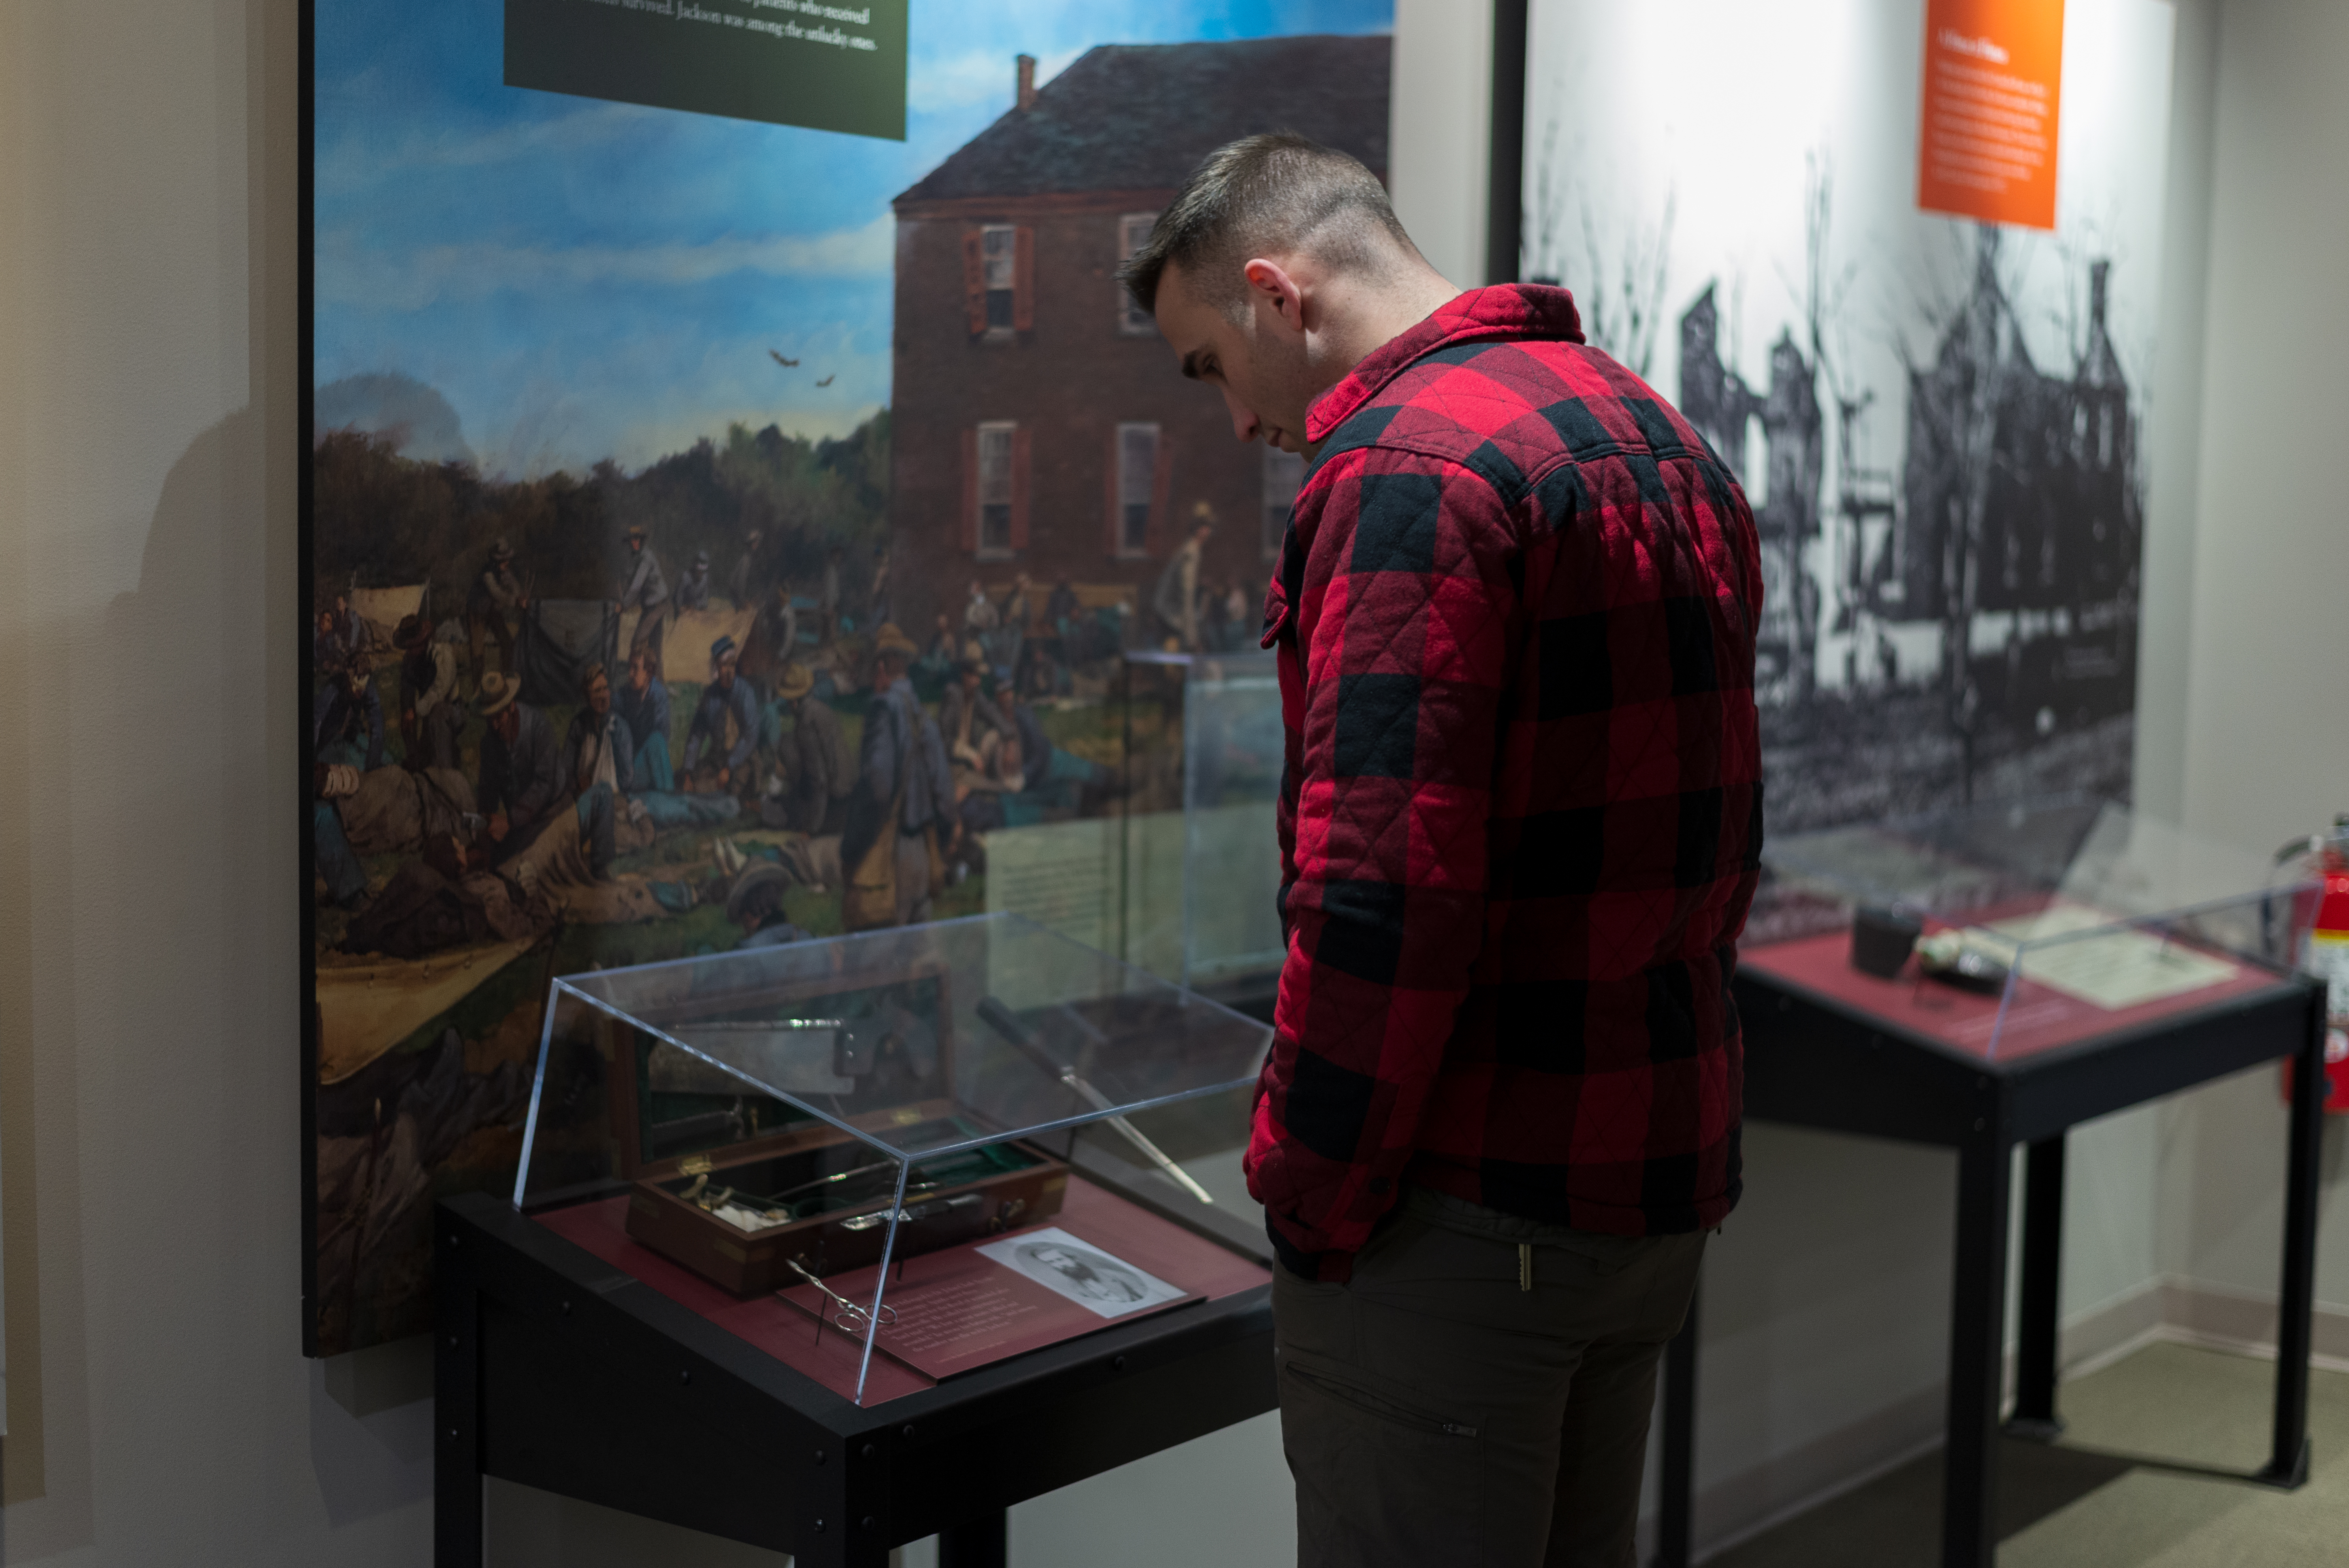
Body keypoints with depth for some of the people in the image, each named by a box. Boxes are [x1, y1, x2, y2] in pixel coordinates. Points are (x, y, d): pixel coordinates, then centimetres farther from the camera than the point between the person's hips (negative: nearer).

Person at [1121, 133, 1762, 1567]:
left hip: (1474, 1214, -9)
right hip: (1666, 1177, 9)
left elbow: (1381, 894, -24)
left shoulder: (1407, 469, -16)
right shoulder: (1666, 441, 14)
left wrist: (1308, 1185, -14)